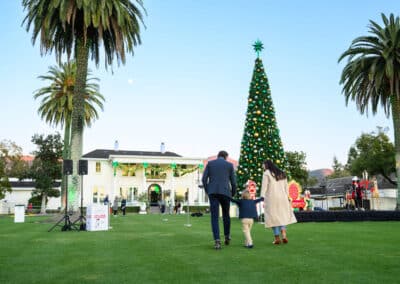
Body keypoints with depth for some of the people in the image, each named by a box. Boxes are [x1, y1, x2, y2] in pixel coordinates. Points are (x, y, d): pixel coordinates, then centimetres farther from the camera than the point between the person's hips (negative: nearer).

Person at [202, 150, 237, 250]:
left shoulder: (210, 163, 12)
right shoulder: (229, 165, 9)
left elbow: (204, 179, 4)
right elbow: (233, 182, 6)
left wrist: (207, 192, 16)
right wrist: (233, 194, 21)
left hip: (213, 192, 0)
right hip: (225, 192, 0)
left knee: (214, 217, -2)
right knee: (226, 214, 22)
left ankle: (217, 240, -16)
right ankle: (227, 236, 31)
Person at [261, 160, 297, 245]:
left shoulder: (266, 174, -4)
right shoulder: (282, 173, 14)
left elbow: (264, 187, -9)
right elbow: (286, 187, 14)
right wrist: (286, 198, 17)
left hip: (271, 198, -5)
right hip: (282, 198, 5)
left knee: (273, 217, 3)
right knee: (282, 216, 14)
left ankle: (277, 238, 2)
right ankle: (284, 234, -6)